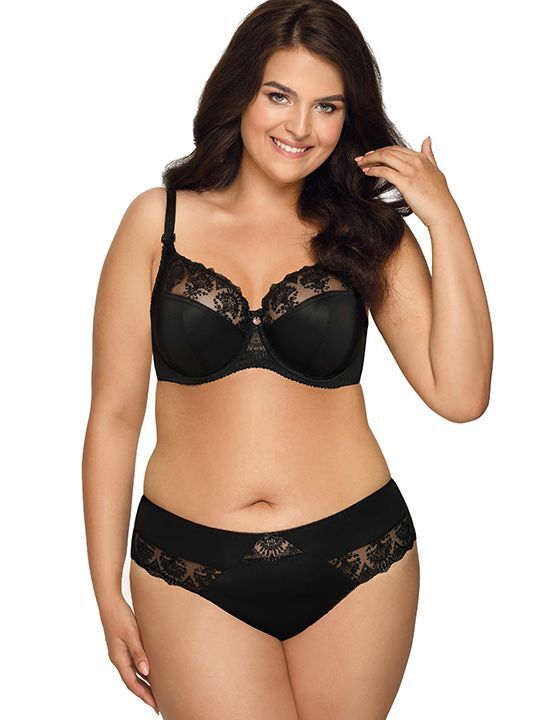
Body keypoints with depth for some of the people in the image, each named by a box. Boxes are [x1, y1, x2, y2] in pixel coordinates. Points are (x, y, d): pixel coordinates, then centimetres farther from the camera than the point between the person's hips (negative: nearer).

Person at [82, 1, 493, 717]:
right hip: (191, 574, -1)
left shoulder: (367, 232, 3)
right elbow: (114, 414, 1)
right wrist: (108, 593, 1)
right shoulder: (158, 220, 0)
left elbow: (459, 395, -7)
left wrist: (447, 224, -11)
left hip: (356, 564, 2)